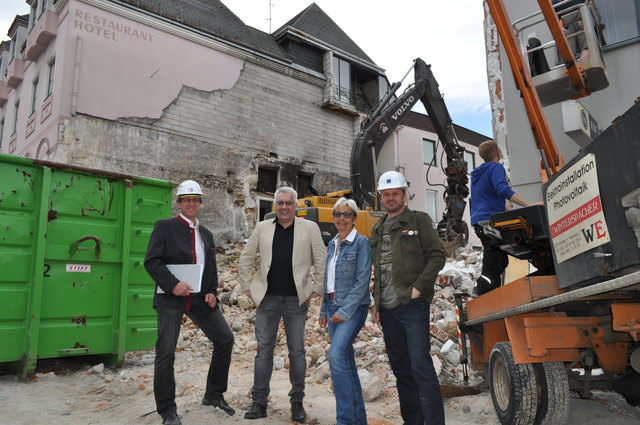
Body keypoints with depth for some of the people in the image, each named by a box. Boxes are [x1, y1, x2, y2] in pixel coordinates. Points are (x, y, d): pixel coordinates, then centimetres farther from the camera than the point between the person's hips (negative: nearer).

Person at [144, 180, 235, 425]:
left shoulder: (206, 234, 15)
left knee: (225, 339, 5)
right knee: (166, 352, -3)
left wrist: (212, 292, 2)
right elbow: (151, 261, -9)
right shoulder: (165, 227, -1)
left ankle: (213, 395, 22)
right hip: (171, 298, -5)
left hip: (200, 298, 6)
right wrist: (173, 284, -20)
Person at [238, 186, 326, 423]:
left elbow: (321, 261, 3)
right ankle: (259, 402, 15)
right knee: (264, 349, 5)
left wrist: (316, 290, -1)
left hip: (296, 299, -1)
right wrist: (248, 288, 8)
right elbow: (245, 259, 13)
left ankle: (297, 403, 19)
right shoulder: (262, 228, 7)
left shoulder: (309, 228, 2)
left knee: (297, 351, 7)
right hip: (267, 298, 1)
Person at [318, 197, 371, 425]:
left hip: (353, 306, -7)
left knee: (336, 354, -22)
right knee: (346, 360, 10)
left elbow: (363, 280, -14)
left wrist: (345, 311, -17)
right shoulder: (332, 244, 13)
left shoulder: (361, 242, -8)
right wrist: (324, 310, 15)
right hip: (333, 305, 8)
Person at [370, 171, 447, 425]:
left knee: (420, 365, -10)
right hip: (387, 308, 6)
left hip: (412, 305, -6)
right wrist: (376, 302, 15)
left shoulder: (419, 221, 2)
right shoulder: (377, 230, 19)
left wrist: (418, 287, -14)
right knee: (400, 367, 11)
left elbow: (437, 256, -6)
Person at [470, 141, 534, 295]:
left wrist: (510, 209, 33)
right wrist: (529, 206, -29)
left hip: (480, 222, 10)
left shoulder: (479, 172, 24)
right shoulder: (496, 167, -4)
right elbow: (503, 189, -23)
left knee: (500, 262, 16)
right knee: (492, 269, -13)